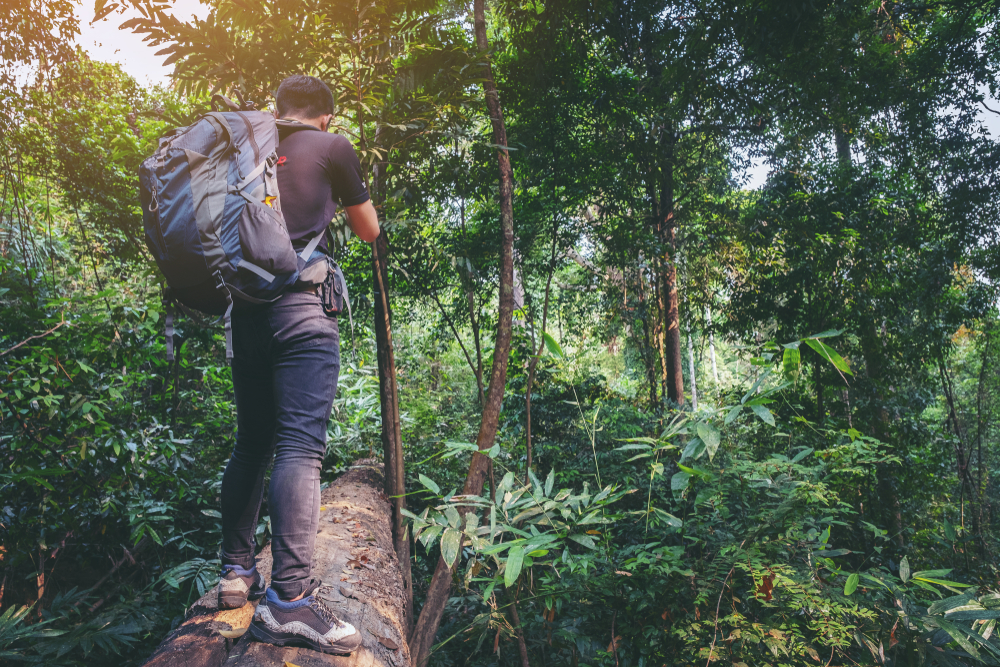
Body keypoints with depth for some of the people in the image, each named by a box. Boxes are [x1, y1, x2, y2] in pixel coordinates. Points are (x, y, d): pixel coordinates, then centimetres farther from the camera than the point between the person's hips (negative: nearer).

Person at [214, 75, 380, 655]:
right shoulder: (333, 147, 6)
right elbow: (369, 231, 15)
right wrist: (344, 198, 34)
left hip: (246, 307, 6)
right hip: (300, 306, -6)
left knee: (252, 443, 15)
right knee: (301, 444, -14)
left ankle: (238, 570, 21)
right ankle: (289, 597, -20)